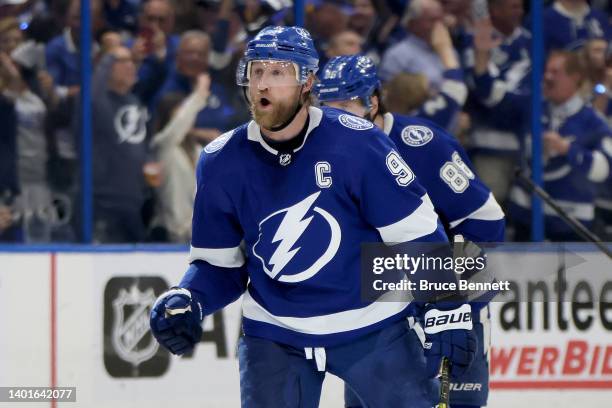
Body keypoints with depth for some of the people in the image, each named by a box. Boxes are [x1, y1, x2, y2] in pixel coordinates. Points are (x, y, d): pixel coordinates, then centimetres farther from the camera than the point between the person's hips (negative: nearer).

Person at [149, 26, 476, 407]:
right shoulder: (221, 164, -7)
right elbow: (219, 265, 3)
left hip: (371, 326, -2)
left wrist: (448, 312, -11)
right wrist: (186, 302, -16)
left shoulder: (356, 143, -17)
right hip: (273, 333, 2)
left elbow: (418, 233, -10)